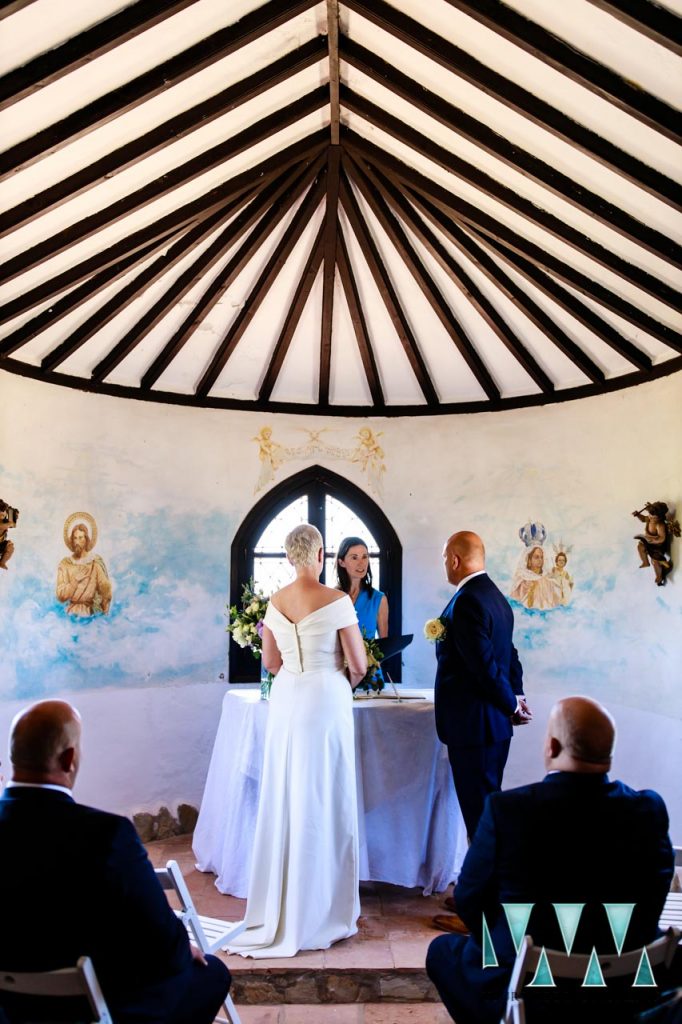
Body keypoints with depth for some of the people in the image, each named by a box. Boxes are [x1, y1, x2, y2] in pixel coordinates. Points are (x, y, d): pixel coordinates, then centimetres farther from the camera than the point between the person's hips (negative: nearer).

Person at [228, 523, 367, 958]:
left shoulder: (275, 602, 3)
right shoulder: (337, 600, -14)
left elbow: (270, 662, 11)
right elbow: (358, 665, -10)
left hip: (286, 700, 5)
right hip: (326, 701, -5)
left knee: (285, 800, 15)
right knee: (323, 804, 5)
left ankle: (281, 903, 27)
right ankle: (318, 909, 17)